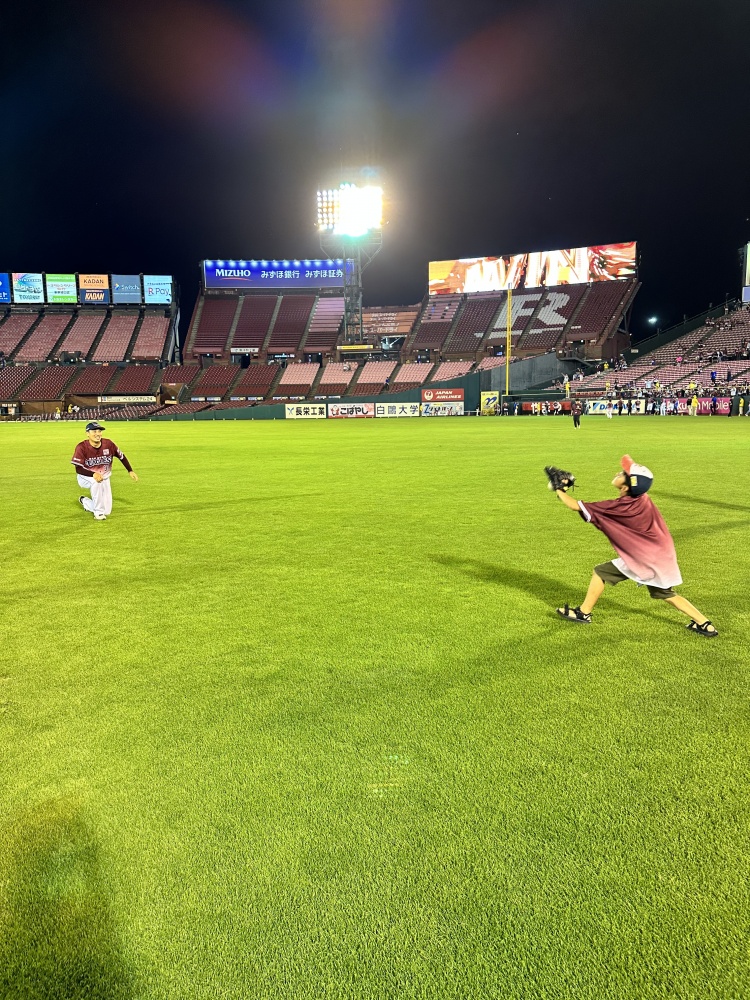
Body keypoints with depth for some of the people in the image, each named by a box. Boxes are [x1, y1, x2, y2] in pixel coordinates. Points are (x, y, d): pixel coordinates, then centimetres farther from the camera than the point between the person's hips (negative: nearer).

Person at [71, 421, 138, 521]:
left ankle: (85, 501, 32)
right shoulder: (82, 447, -23)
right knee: (97, 481, -41)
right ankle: (98, 513, -22)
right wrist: (93, 474, -43)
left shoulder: (108, 444, -15)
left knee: (107, 511, -1)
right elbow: (78, 469, -27)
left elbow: (121, 456, 0)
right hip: (86, 477, -4)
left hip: (104, 478, 4)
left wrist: (130, 471, -3)